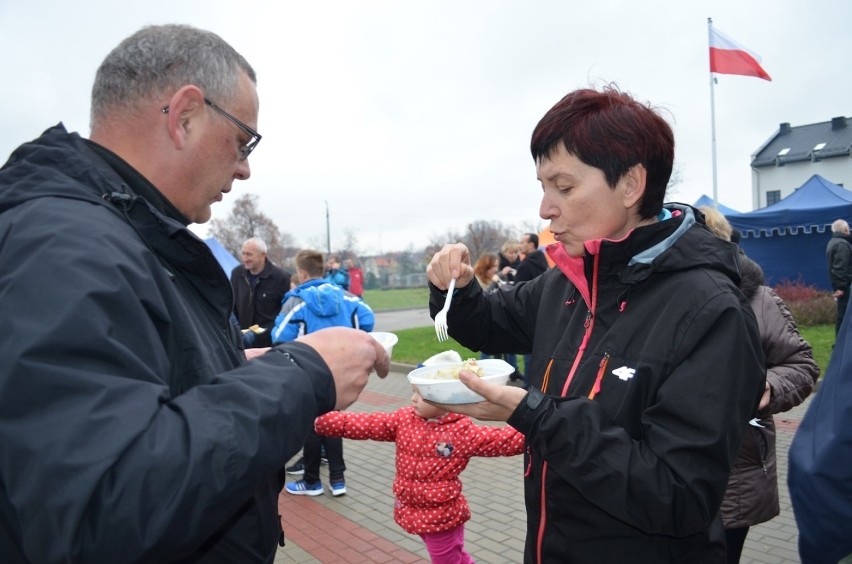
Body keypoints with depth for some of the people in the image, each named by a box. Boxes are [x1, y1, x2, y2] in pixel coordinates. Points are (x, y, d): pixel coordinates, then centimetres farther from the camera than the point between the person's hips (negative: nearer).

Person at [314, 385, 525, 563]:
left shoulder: (463, 431, -16)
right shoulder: (404, 419, -5)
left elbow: (506, 440, -20)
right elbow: (362, 424, -8)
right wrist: (320, 420, -15)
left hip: (442, 515, -5)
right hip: (412, 511, 5)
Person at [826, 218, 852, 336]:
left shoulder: (832, 242, 18)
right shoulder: (842, 244, -14)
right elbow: (840, 268, -22)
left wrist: (838, 285, 20)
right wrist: (841, 286, -23)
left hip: (839, 284, 10)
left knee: (842, 314, 13)